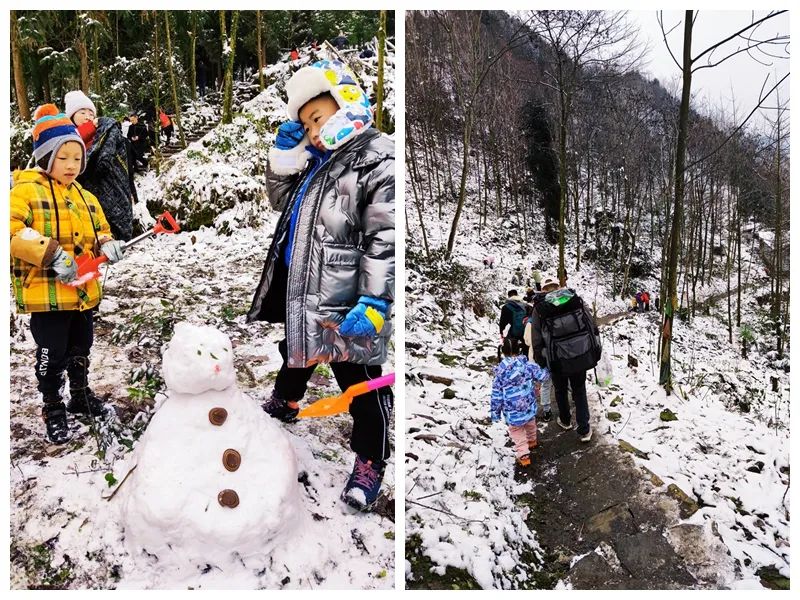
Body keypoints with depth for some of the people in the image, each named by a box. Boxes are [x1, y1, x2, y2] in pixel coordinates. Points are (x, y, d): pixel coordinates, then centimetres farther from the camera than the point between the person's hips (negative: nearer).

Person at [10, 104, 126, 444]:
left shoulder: (85, 197, 11)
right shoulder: (26, 191, -10)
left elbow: (99, 231, 21)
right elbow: (13, 233, -21)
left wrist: (108, 245, -2)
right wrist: (52, 254, -28)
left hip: (84, 292, 6)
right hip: (46, 294, -6)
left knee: (80, 351, 20)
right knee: (52, 356, 4)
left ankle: (81, 395, 39)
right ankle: (52, 409, 22)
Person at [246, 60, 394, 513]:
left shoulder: (379, 161, -15)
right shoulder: (318, 159, 14)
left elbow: (386, 242, -21)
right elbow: (282, 199, 21)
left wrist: (374, 304, -27)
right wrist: (286, 152, 6)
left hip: (343, 300, -9)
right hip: (299, 288, 9)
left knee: (360, 380, 3)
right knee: (297, 352, 30)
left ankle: (370, 463, 18)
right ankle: (285, 404, 57)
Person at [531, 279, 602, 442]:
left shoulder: (539, 309, -7)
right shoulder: (576, 300, -2)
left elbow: (537, 341, -5)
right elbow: (593, 327, 1)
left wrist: (540, 362, 8)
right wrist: (595, 353, 12)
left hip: (558, 361, -1)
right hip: (581, 356, 1)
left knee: (561, 391, 24)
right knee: (579, 391, 17)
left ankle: (565, 421, 44)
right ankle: (584, 430, 17)